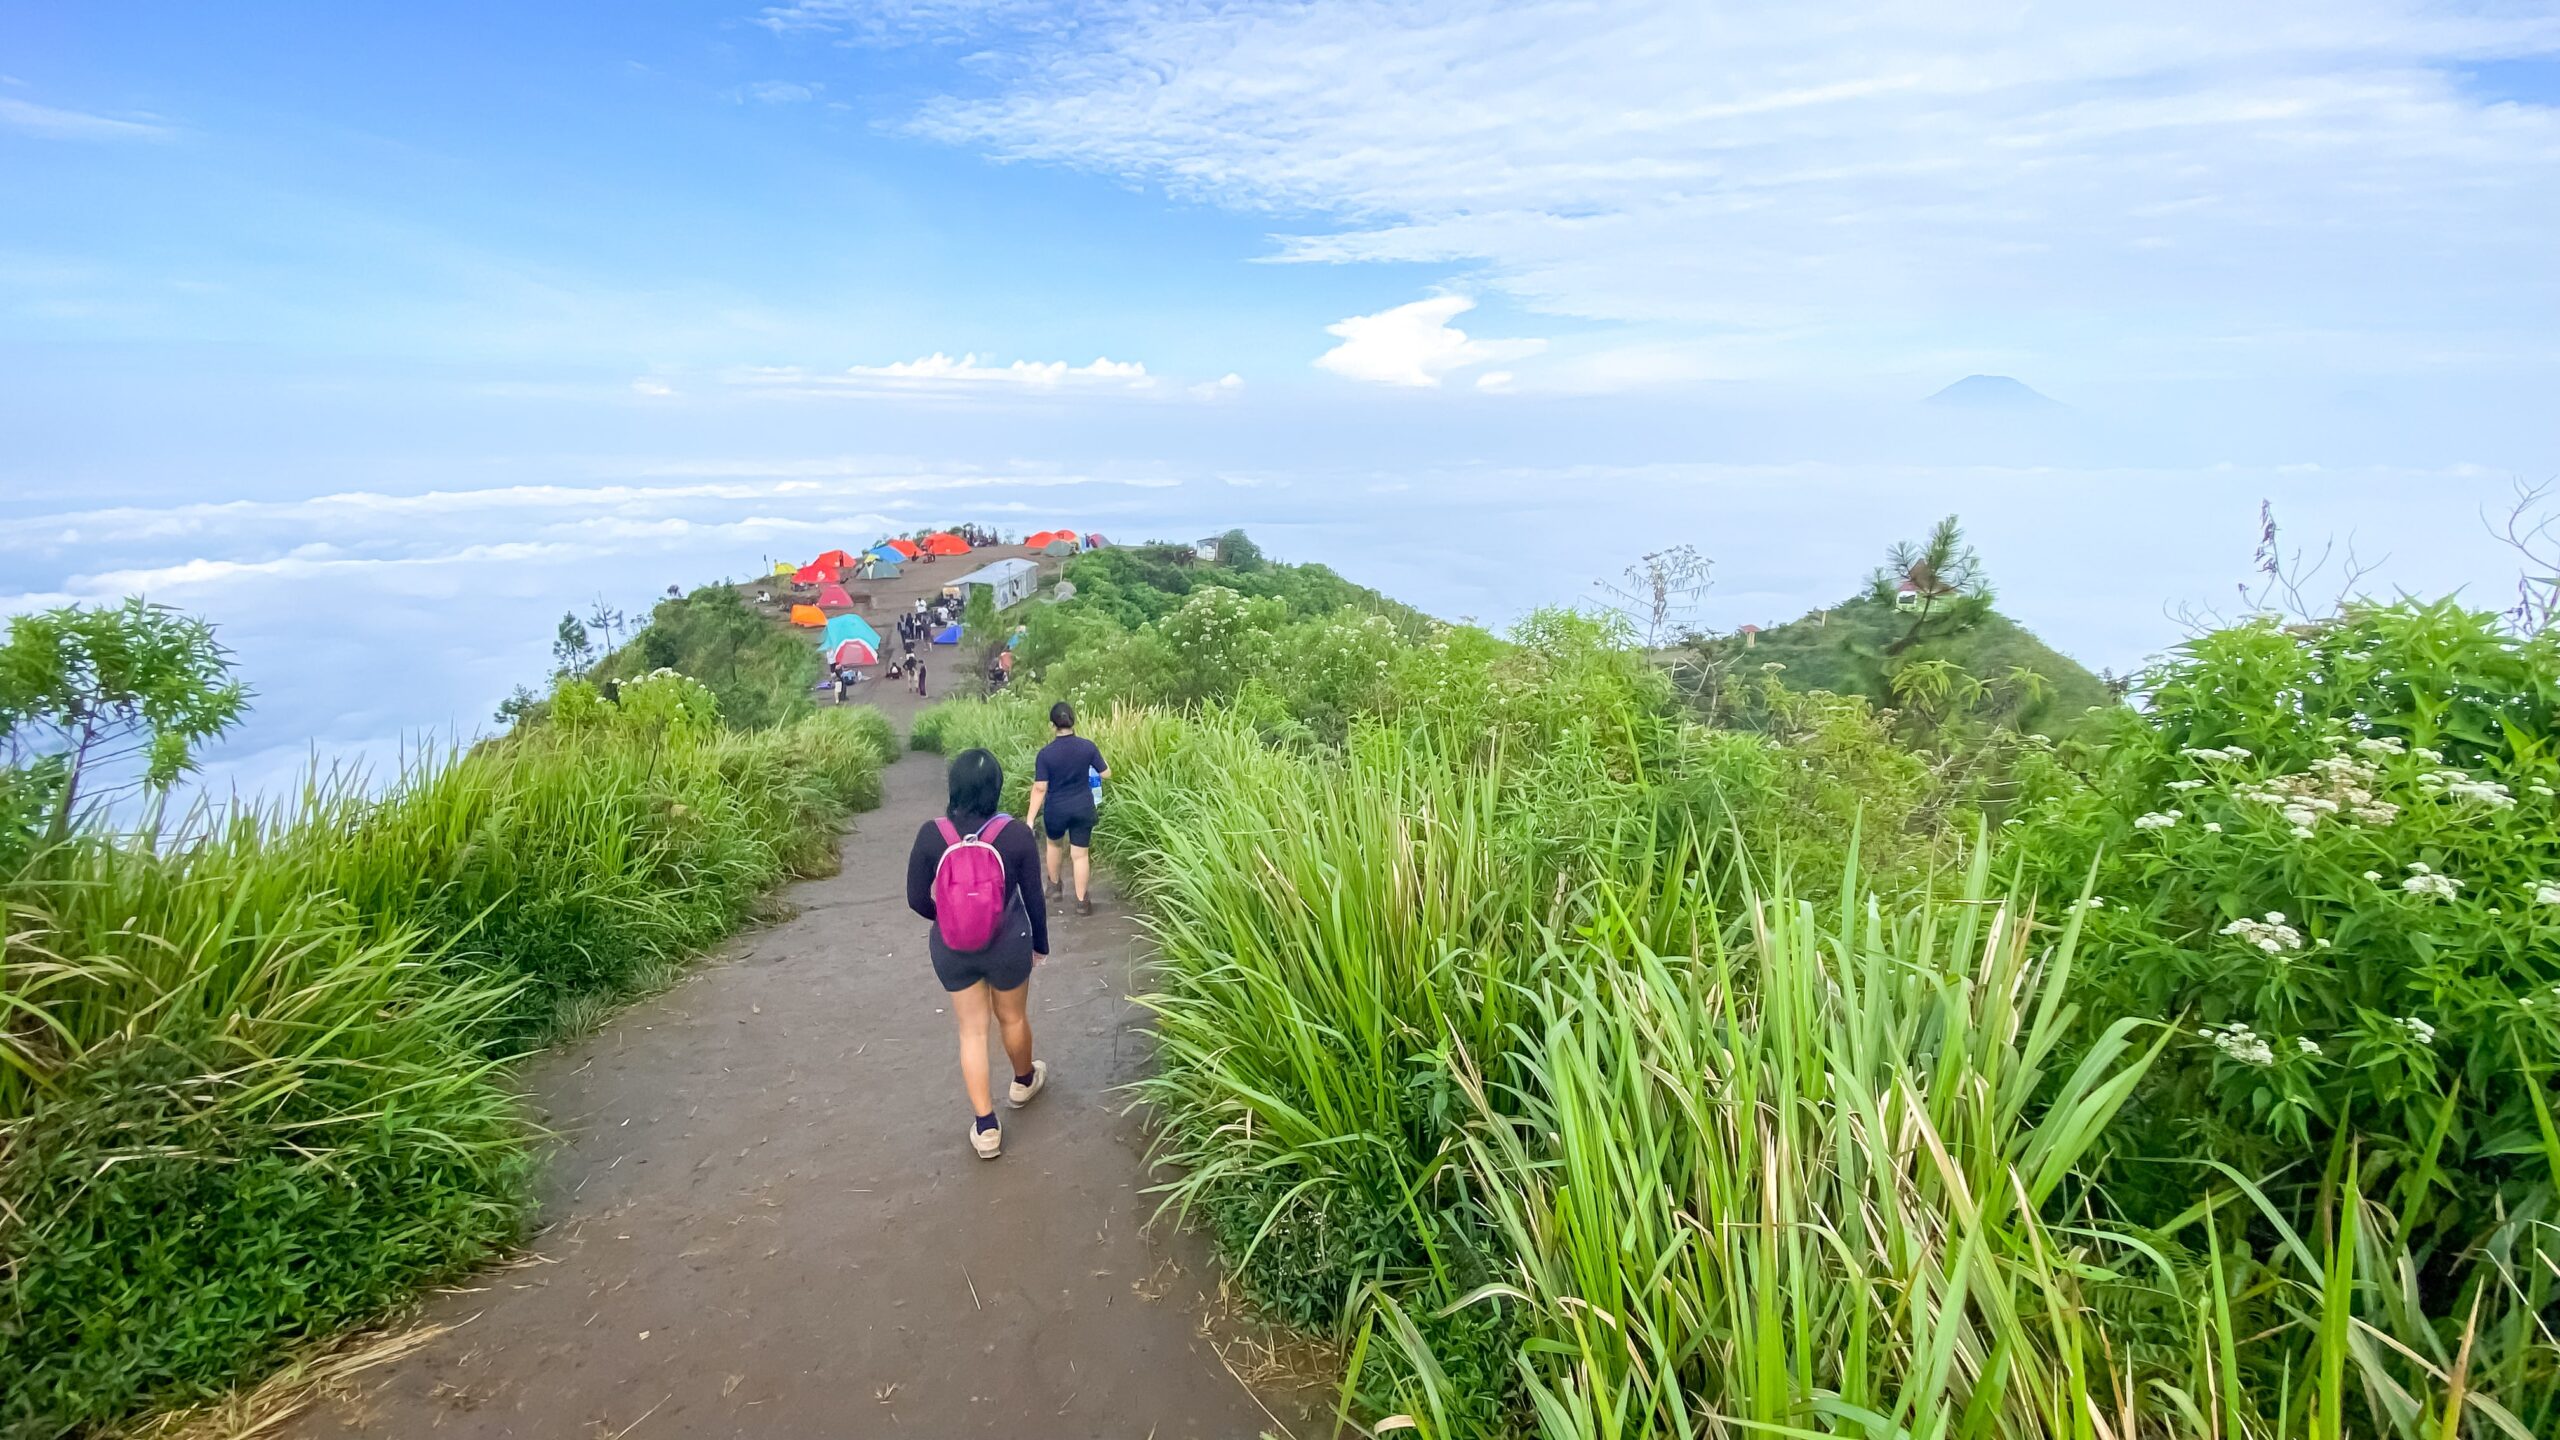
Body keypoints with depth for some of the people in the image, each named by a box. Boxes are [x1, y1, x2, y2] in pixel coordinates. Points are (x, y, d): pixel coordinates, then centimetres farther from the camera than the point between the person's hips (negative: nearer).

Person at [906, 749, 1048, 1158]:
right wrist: (1041, 942, 10)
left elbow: (917, 899, -6)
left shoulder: (931, 834, -15)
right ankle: (1024, 1082, 51)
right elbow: (1034, 897, -7)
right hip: (1007, 944, -1)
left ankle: (986, 1128, 19)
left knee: (972, 1031, 14)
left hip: (952, 947, 1)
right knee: (1012, 1017, 24)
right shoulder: (1016, 834, -17)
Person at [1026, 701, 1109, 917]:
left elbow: (1040, 789, -16)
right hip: (1083, 808, 1)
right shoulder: (1088, 746, -11)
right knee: (1081, 854, 9)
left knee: (1055, 844, 27)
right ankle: (1081, 901, 13)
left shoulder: (1046, 753, -17)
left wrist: (1030, 819, -12)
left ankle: (1055, 885, 45)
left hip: (1056, 810, -1)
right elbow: (1105, 773, 1)